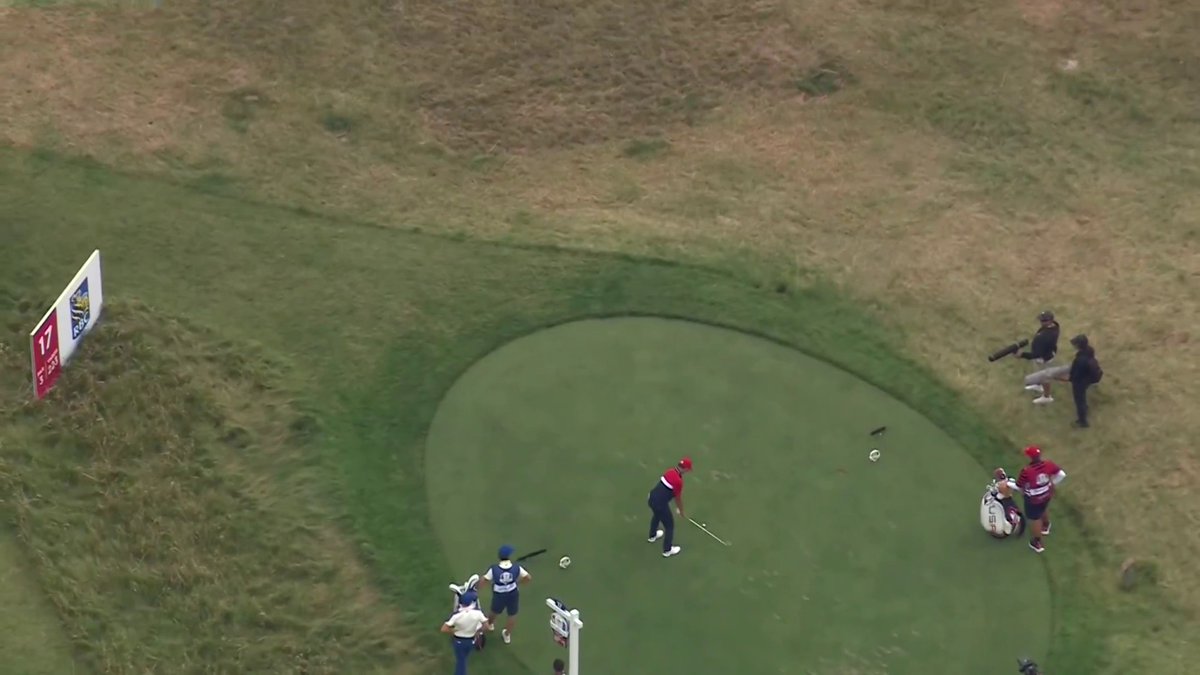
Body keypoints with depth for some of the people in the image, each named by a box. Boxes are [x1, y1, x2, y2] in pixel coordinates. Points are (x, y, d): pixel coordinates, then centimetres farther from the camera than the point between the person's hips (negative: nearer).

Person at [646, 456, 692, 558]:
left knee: (656, 515, 38)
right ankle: (667, 550, 29)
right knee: (669, 525, 13)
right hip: (660, 504, -8)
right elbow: (679, 498, -8)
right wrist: (681, 512, 10)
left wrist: (677, 507, 26)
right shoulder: (678, 480, -23)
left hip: (651, 498, 8)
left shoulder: (670, 471, 2)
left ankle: (652, 536, 63)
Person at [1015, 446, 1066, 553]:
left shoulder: (1026, 471, -36)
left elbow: (1019, 486, -22)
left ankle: (1037, 543, 39)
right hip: (1046, 494, 5)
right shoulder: (1047, 464, -21)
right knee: (1044, 509, 37)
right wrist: (1052, 484, 7)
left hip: (1033, 499, -5)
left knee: (1035, 519, 19)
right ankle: (1045, 527, 67)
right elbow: (1062, 474, -9)